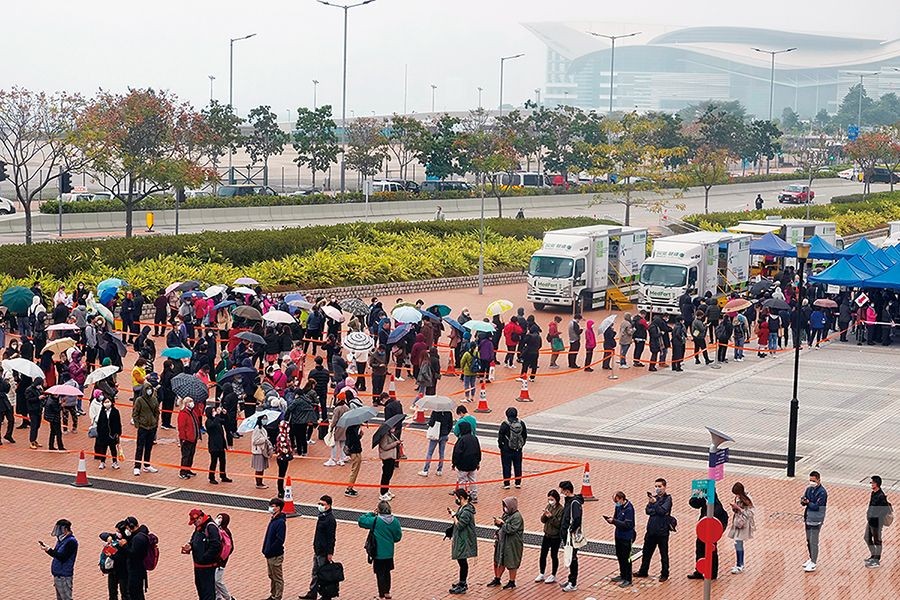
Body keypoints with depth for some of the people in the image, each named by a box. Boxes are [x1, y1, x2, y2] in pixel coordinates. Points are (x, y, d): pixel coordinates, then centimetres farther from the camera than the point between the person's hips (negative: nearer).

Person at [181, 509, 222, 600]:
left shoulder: (211, 527, -18)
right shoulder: (198, 528, 14)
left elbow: (216, 546, -25)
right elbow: (194, 541, 25)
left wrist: (204, 558, -23)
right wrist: (190, 545, 1)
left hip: (207, 566, -10)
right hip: (198, 565, 10)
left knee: (207, 590, -8)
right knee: (199, 586, 20)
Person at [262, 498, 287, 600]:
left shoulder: (281, 522, -20)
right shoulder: (273, 519, 8)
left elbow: (280, 540, -24)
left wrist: (269, 551, -20)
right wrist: (265, 549, 10)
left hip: (276, 556, -9)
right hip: (269, 555, 9)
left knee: (278, 578, 2)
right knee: (272, 576, 19)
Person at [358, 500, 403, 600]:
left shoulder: (375, 521, -20)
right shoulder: (395, 521, -7)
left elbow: (360, 521, -11)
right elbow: (398, 537, 2)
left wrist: (372, 513, -5)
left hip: (378, 553, -5)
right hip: (389, 553, 5)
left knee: (380, 574, 7)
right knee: (387, 572, 22)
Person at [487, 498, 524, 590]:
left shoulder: (517, 516, -18)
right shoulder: (506, 514, 8)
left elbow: (511, 529, -24)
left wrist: (502, 523, -20)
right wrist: (498, 523, -2)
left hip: (512, 545, -8)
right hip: (503, 542, 8)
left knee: (511, 564, 4)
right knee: (500, 562, 17)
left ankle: (512, 582, 18)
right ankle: (497, 579, 31)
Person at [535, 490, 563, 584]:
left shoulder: (560, 509, -16)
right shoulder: (548, 506, 5)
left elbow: (559, 524, -20)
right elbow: (543, 520, 5)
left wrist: (551, 517, -28)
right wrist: (544, 515, -15)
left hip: (555, 537, -6)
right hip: (546, 535, 6)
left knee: (554, 556, 6)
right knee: (543, 555, 11)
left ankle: (553, 576, 19)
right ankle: (542, 574, 24)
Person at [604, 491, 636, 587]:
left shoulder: (629, 509, -21)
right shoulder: (618, 507, 4)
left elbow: (627, 525, -24)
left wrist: (614, 521, -24)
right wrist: (611, 519, -6)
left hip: (626, 537, -8)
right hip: (618, 535, 9)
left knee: (625, 558, -1)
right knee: (619, 556, 18)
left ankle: (628, 579, 8)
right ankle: (622, 575, 33)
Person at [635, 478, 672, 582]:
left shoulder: (668, 499, -6)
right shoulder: (653, 497, 8)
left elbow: (662, 511, -19)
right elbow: (647, 511, -2)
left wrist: (654, 502, -23)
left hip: (662, 531, -5)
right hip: (651, 529, 5)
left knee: (664, 554, 6)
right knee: (646, 552, 15)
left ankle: (664, 574, 18)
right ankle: (643, 571, 29)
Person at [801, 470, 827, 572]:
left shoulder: (822, 492, -16)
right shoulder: (809, 488, 8)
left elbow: (816, 506, -21)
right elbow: (803, 501, 10)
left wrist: (808, 502, -8)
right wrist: (803, 501, -13)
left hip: (816, 519, -8)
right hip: (808, 517, 8)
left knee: (814, 542, -6)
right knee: (808, 540, 17)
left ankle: (813, 564, -2)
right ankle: (811, 559, 31)